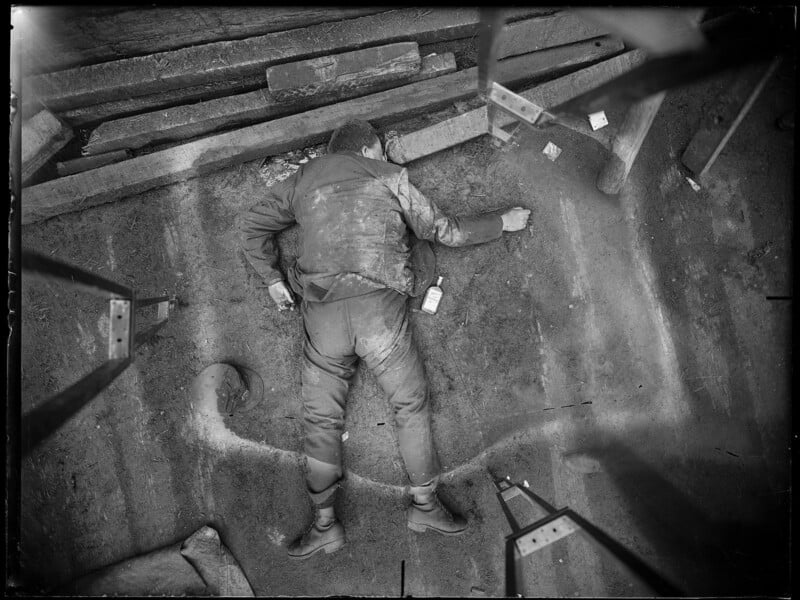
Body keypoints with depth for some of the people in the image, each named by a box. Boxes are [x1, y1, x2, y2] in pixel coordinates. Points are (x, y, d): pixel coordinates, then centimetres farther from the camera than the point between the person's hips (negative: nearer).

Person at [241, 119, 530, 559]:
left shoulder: (303, 179, 21)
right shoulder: (390, 178, 12)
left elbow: (254, 226, 23)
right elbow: (443, 231, 15)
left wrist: (272, 279, 25)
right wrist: (503, 222, 27)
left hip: (321, 311, 3)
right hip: (379, 304, -2)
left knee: (321, 416, 11)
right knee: (410, 403, 12)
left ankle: (323, 522, 16)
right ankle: (424, 502, 20)